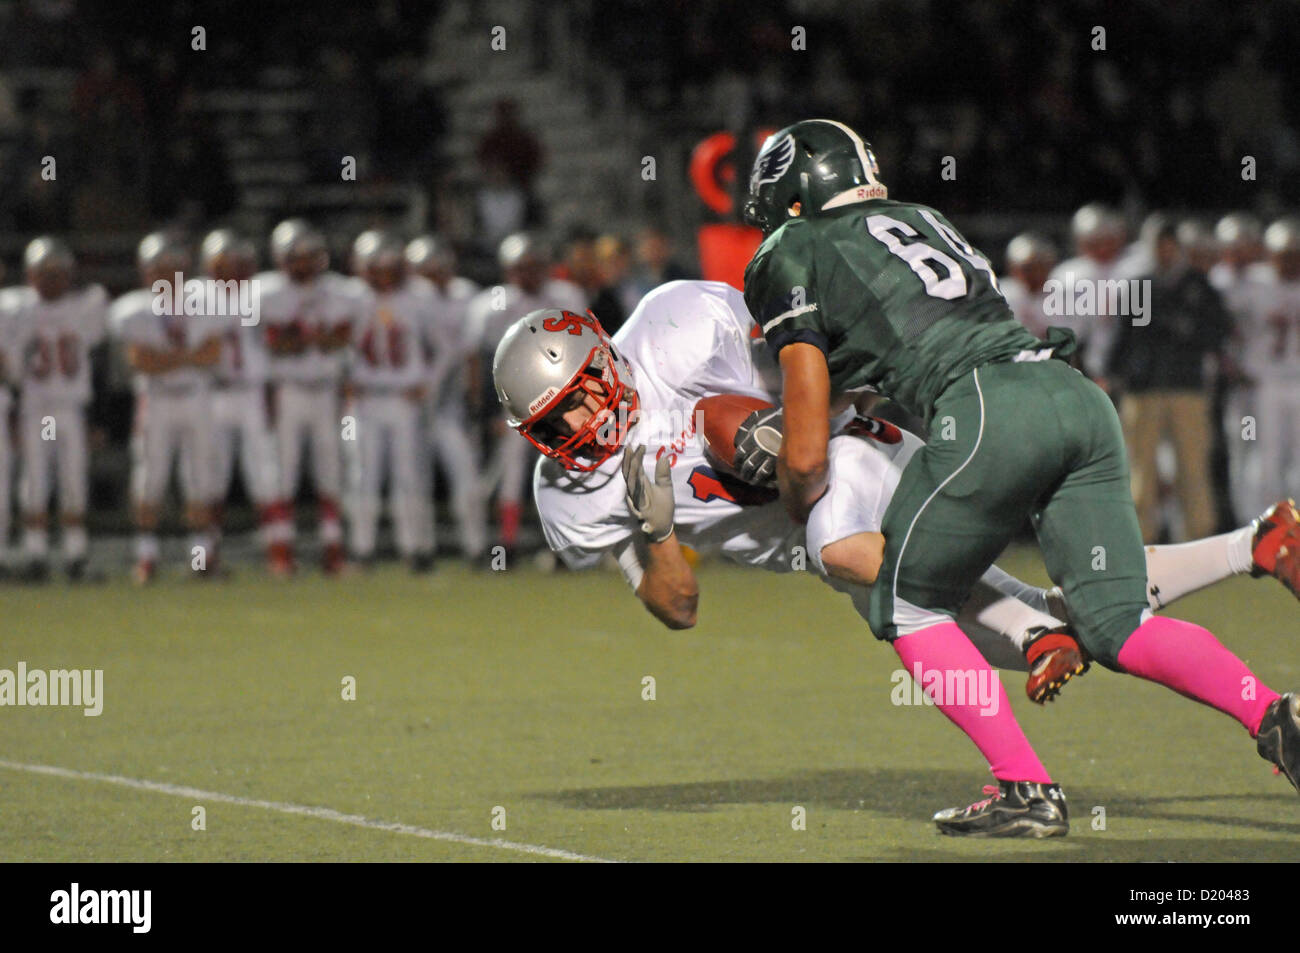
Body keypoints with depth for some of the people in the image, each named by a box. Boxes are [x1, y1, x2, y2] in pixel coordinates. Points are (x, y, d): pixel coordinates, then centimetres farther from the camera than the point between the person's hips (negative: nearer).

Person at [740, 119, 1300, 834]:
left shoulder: (794, 253, 13)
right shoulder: (923, 220, 32)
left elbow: (807, 459, 12)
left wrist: (800, 515, 32)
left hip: (988, 412, -6)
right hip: (1077, 393, 6)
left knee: (908, 607, 13)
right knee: (1119, 627, 8)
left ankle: (1025, 786, 1)